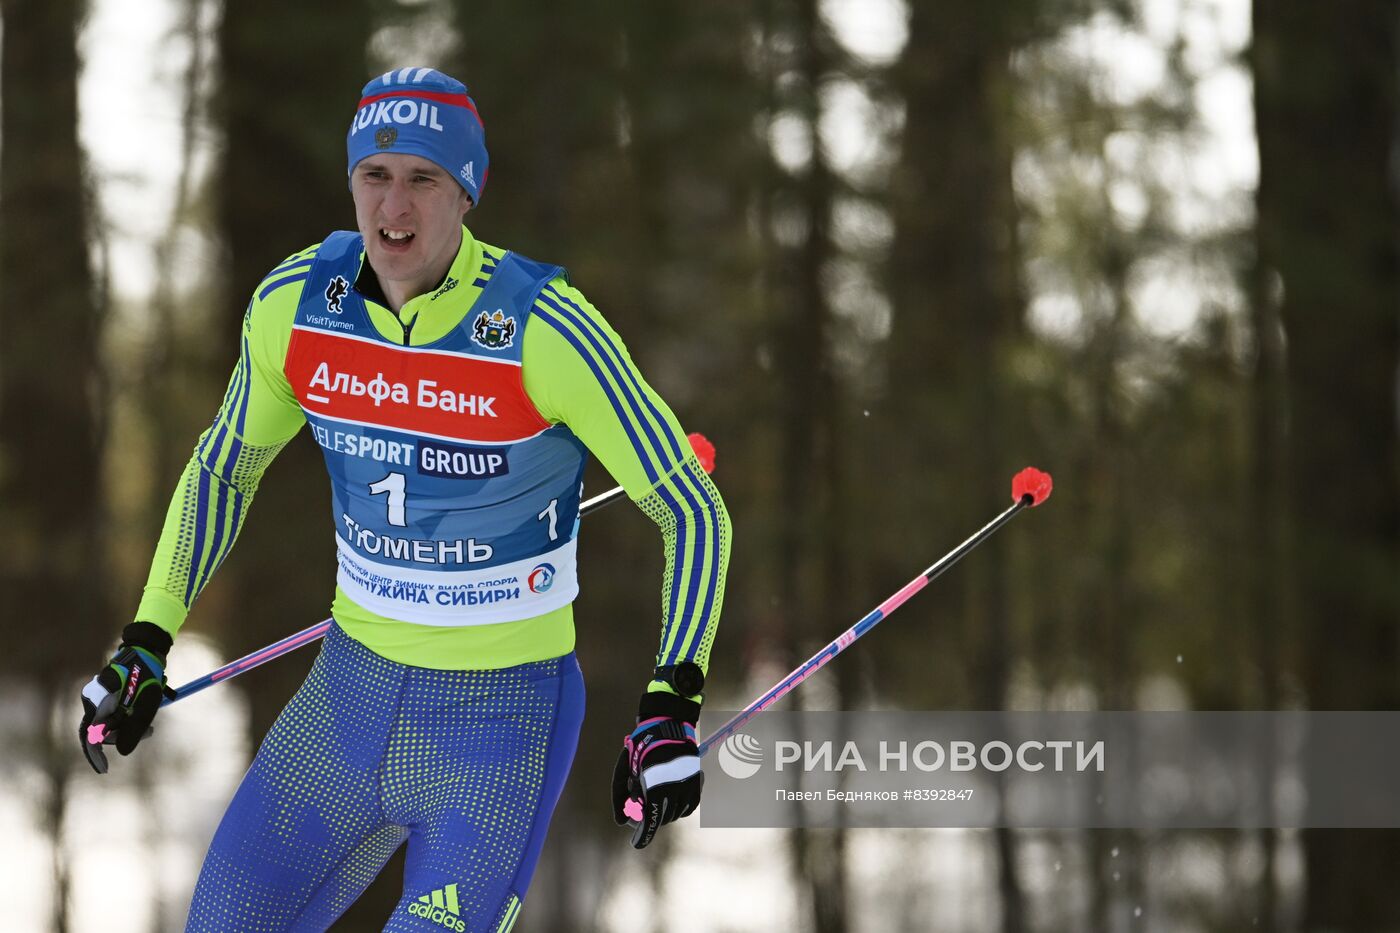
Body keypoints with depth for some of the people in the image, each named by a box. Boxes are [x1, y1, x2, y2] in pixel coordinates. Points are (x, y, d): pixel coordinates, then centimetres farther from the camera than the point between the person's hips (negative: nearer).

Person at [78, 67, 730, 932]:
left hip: (500, 716, -5)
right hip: (353, 690, 5)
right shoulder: (294, 305, -7)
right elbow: (223, 470, 12)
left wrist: (672, 707, -22)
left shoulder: (544, 329, -21)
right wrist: (146, 644, 7)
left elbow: (692, 510, -14)